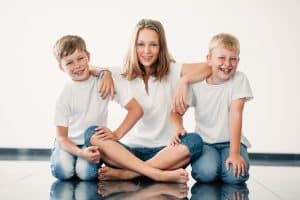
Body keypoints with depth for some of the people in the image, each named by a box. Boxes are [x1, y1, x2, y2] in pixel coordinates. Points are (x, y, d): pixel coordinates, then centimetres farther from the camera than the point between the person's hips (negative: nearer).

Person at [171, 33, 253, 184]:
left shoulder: (239, 79, -10)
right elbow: (177, 112, 0)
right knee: (206, 172, -29)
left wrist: (234, 153, -23)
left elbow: (235, 115, -18)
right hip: (205, 142, 0)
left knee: (235, 175, -27)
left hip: (231, 141, 0)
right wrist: (179, 130, -23)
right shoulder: (196, 83, -5)